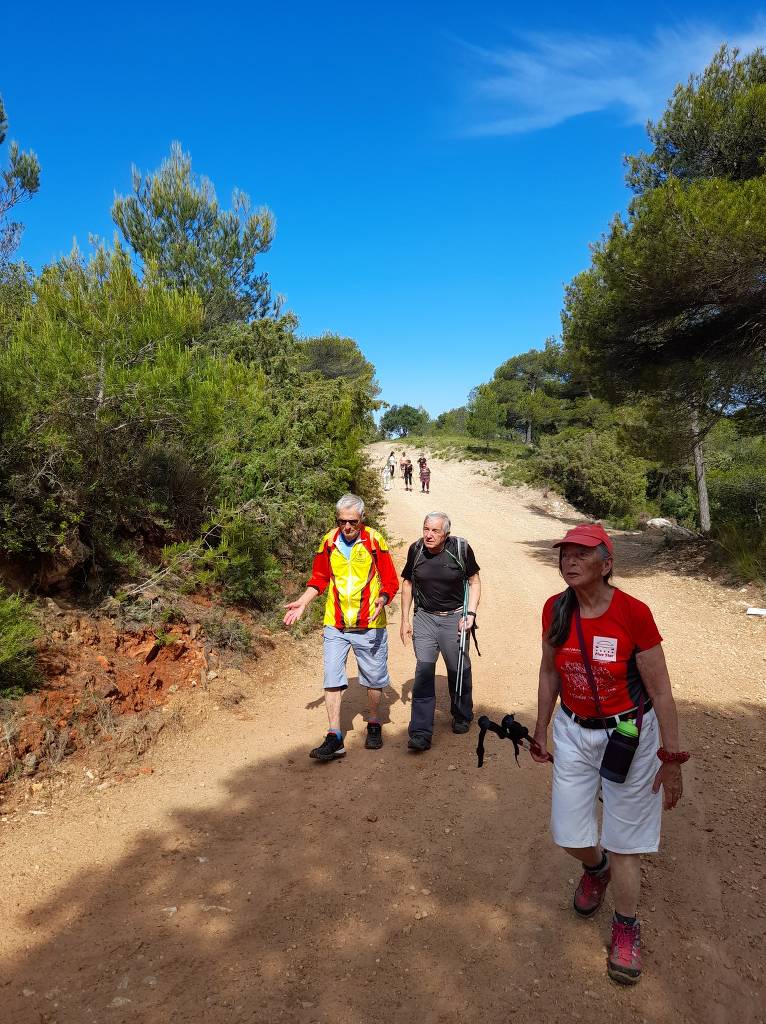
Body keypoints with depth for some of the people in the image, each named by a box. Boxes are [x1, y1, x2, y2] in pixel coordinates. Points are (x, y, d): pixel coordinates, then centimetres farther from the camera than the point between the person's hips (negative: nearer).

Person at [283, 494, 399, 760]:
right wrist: (302, 603, 1)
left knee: (375, 678, 13)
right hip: (335, 626, 2)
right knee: (332, 678, 0)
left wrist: (382, 599, -23)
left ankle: (374, 723, 35)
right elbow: (319, 579, 12)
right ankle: (335, 738, 8)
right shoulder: (328, 542, 0)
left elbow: (390, 581, -4)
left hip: (370, 626, -2)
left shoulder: (375, 541, -9)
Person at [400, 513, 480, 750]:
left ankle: (462, 717, 36)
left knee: (459, 670, 10)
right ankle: (421, 733, -2)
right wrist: (405, 619, 7)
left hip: (454, 618, -1)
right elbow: (407, 583, 8)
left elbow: (474, 582, -1)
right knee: (423, 671, -6)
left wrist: (470, 614, -11)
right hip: (424, 618, 1)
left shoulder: (461, 548, -11)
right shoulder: (416, 550, -5)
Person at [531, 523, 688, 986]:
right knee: (569, 833, 10)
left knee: (624, 838, 9)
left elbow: (661, 692, -13)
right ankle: (595, 867, 47)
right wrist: (542, 732, 12)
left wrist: (671, 759, -9)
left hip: (629, 734, -3)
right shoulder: (556, 609, -9)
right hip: (574, 733, 4)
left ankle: (627, 926, 35)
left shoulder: (633, 613, -21)